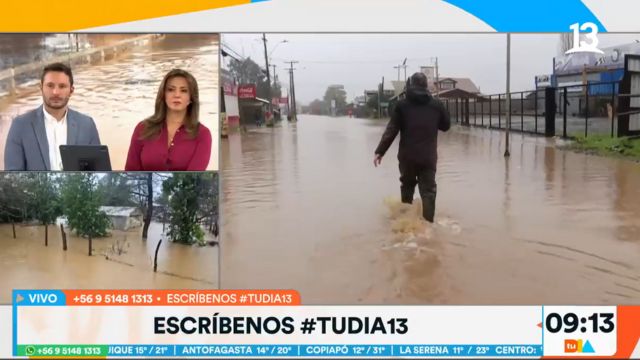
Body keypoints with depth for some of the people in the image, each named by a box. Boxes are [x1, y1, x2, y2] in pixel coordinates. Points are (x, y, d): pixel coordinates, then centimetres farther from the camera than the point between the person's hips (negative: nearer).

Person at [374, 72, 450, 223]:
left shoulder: (402, 104, -1)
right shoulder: (436, 104, 3)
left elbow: (391, 130, -5)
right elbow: (446, 125, 17)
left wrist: (380, 151, -3)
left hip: (407, 156, 1)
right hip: (428, 157, -1)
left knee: (407, 186, 20)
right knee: (428, 191, 2)